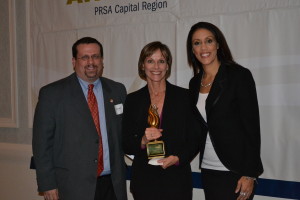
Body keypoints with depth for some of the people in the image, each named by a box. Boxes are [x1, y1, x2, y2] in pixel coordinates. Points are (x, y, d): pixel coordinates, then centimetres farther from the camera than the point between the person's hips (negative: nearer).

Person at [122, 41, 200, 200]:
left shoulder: (184, 97, 1)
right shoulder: (132, 100, 5)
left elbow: (195, 139, 1)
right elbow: (126, 145, 6)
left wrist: (178, 158, -14)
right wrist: (143, 141, -13)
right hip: (144, 180, 1)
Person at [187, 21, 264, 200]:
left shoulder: (239, 75, -7)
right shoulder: (195, 83, 10)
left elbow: (252, 126, -11)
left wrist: (250, 174, -15)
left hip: (235, 171, -5)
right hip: (208, 170, 5)